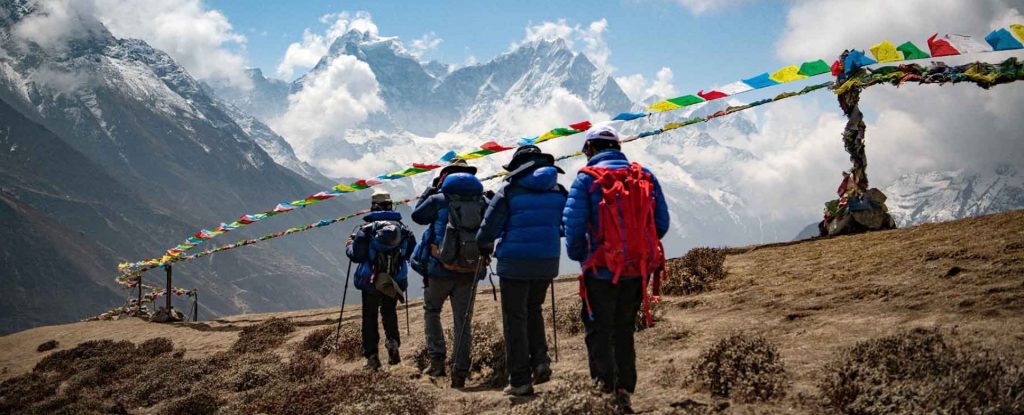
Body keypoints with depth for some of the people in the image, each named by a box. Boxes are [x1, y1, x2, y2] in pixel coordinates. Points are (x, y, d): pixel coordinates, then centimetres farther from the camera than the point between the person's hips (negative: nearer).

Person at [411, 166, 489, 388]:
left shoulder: (439, 200, -2)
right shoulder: (484, 202, 5)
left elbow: (417, 216, 13)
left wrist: (432, 189, 20)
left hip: (440, 270, -2)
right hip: (470, 273, 2)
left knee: (431, 311, 20)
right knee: (463, 322, 9)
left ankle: (437, 359, 9)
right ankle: (460, 373, 7)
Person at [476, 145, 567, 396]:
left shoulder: (510, 192, -9)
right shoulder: (559, 192, 4)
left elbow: (489, 227, -6)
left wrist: (485, 246, 15)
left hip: (515, 263, -4)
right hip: (548, 262, 5)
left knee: (515, 319, 4)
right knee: (533, 310, 25)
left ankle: (520, 380, 4)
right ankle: (540, 360, 8)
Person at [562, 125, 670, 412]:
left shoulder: (588, 178, -7)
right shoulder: (645, 176, 5)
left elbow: (573, 224, -14)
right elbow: (662, 223, 3)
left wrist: (577, 254, 3)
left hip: (603, 270, -4)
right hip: (638, 269, 4)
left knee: (598, 331, 7)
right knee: (624, 330, 19)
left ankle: (605, 386, -2)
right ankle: (625, 389, 20)